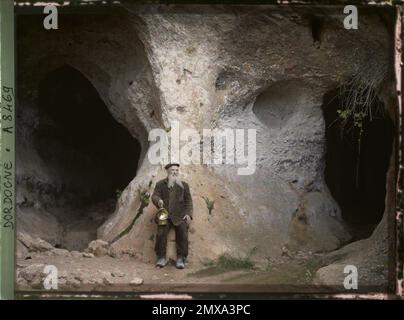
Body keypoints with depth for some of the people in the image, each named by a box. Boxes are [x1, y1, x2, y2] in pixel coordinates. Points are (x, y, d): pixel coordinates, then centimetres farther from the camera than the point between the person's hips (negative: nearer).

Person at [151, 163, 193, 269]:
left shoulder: (184, 185, 18)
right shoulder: (160, 184, 16)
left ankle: (180, 259, -19)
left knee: (182, 231, -25)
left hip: (180, 215, 0)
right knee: (161, 232, -25)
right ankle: (161, 258, -16)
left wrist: (188, 214, -2)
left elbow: (188, 200, 13)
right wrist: (158, 200, -19)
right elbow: (154, 196, 6)